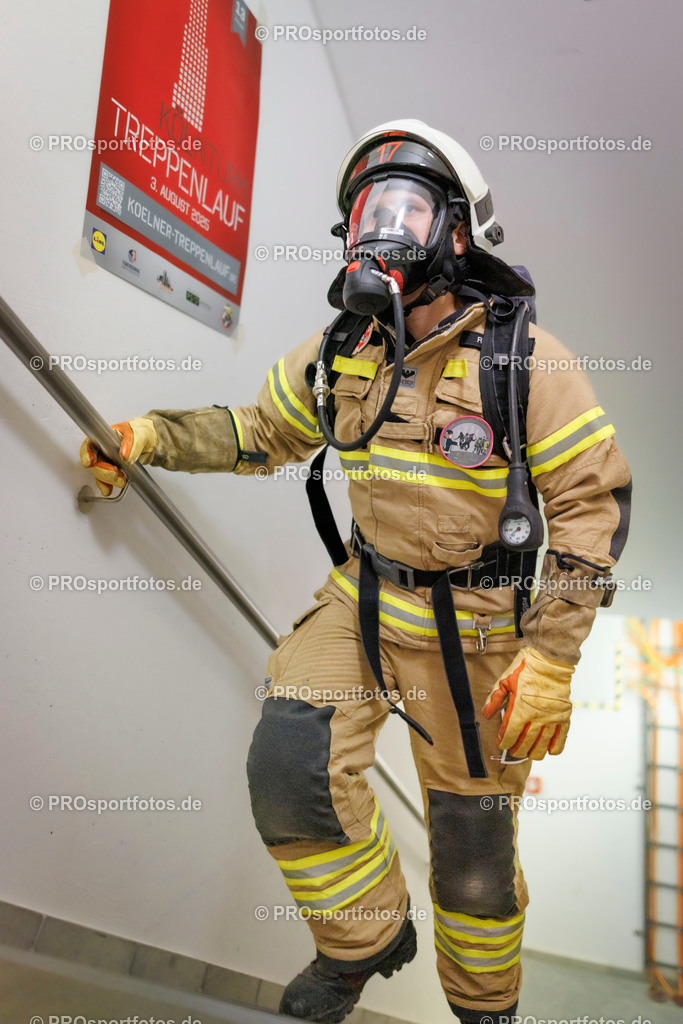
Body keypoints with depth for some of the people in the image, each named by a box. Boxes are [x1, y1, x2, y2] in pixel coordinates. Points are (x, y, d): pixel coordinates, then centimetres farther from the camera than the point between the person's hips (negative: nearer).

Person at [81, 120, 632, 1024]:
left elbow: (594, 499, -12)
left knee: (472, 837, 10)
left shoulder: (521, 355, -12)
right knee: (288, 765, -9)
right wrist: (150, 435, 0)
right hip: (364, 599, 4)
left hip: (470, 623, -3)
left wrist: (553, 657, -18)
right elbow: (259, 431, 14)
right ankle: (367, 936, 22)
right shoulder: (344, 352, 3)